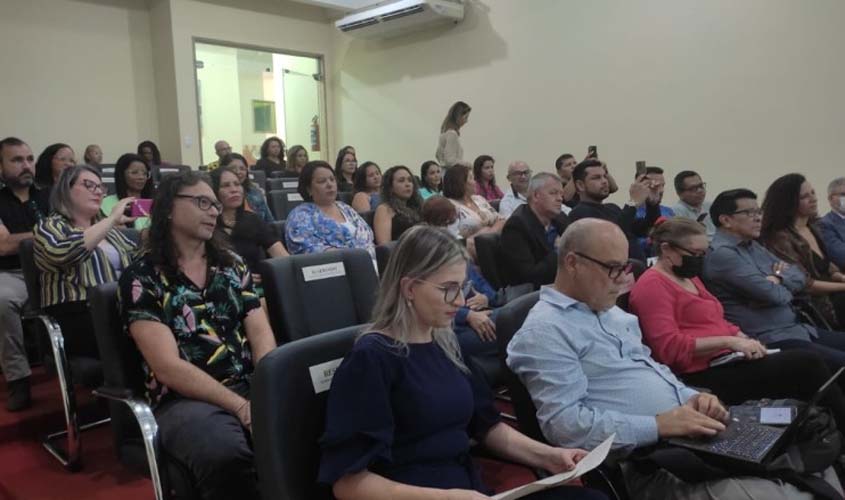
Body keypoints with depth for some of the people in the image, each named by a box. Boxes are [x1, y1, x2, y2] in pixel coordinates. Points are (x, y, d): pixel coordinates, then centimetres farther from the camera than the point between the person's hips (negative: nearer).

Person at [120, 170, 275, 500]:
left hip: (250, 386, 4)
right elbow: (168, 367, -10)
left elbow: (262, 335, 6)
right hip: (184, 399, -4)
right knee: (224, 455, -37)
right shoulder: (141, 277, 0)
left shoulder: (231, 265, 15)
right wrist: (241, 406, -19)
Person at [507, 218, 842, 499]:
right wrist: (659, 425, -22)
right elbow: (565, 424, -22)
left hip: (691, 432, 9)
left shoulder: (611, 311, 16)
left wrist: (692, 398, 2)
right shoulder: (544, 331, -14)